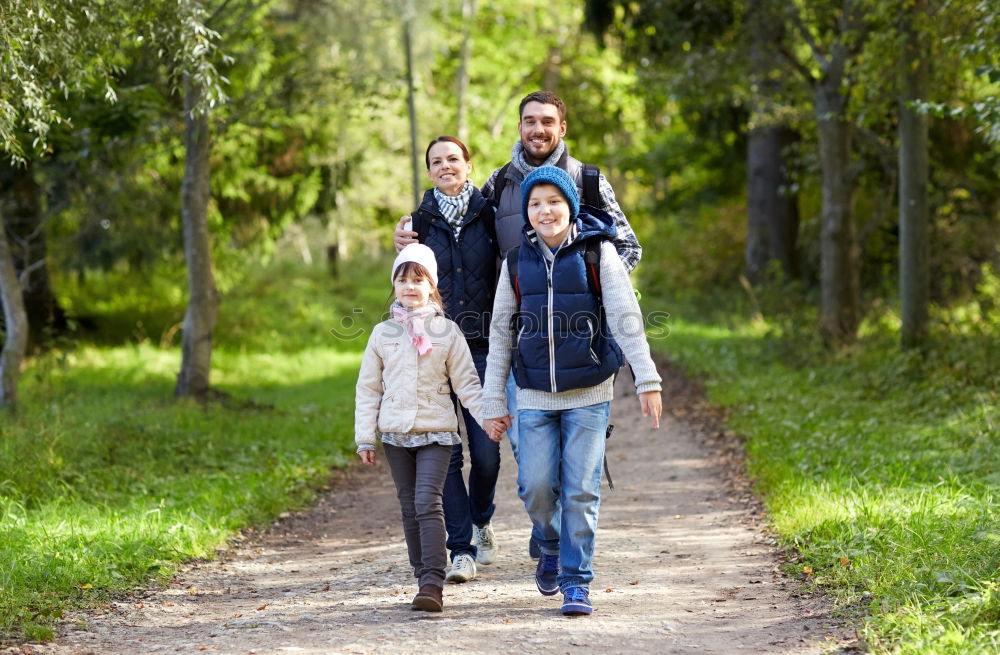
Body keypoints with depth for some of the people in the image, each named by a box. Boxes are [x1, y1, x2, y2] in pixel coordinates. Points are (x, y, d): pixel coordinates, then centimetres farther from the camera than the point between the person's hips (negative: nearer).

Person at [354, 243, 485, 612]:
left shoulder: (447, 331, 1)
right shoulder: (383, 333, 6)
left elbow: (466, 382, 3)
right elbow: (368, 388, 9)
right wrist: (364, 438, 5)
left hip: (436, 432, -3)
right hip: (395, 433, 3)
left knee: (428, 503, -15)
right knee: (409, 508, 6)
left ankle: (433, 583, -19)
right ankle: (424, 579, 13)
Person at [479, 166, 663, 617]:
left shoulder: (597, 252, -1)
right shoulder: (517, 261, 6)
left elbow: (626, 318, -4)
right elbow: (500, 333, 9)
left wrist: (647, 380, -11)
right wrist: (493, 403, 7)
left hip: (589, 394, -2)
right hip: (535, 397, 2)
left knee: (581, 490, -4)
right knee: (536, 486, -5)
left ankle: (576, 581, 7)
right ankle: (551, 549, 25)